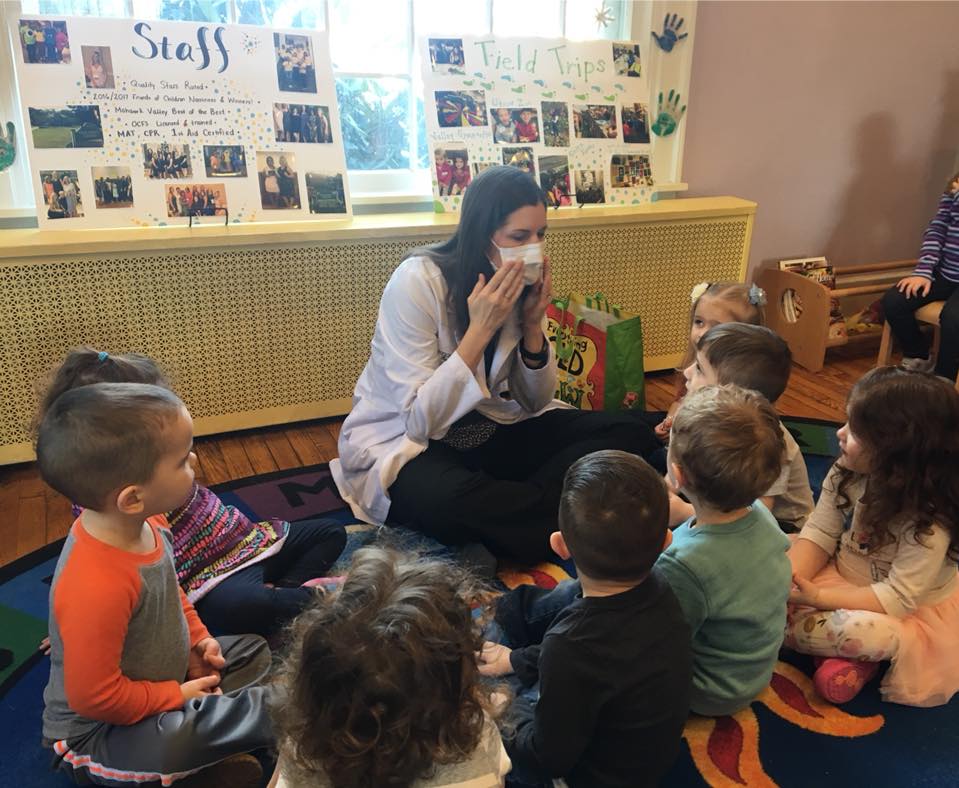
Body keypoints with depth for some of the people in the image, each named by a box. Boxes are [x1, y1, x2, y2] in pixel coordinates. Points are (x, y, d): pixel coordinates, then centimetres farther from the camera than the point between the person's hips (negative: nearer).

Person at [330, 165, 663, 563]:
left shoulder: (521, 283, -4)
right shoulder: (417, 281, -21)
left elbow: (535, 402, 1)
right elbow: (422, 420, -24)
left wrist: (532, 324, -15)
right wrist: (481, 329, -27)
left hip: (490, 430, 6)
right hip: (403, 443, -5)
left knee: (632, 431, -11)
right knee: (448, 499, -42)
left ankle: (510, 509, -19)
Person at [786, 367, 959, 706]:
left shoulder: (928, 524, -29)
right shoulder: (846, 474, -12)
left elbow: (897, 599, -27)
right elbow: (818, 535, -11)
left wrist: (817, 596, -32)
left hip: (911, 612, -6)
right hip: (846, 577, 6)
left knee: (867, 631, -36)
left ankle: (851, 652, -2)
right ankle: (844, 651, -13)